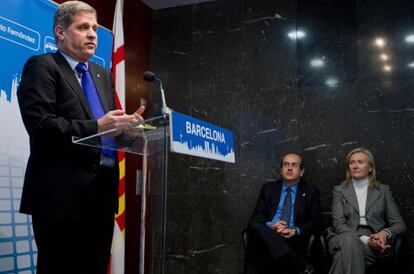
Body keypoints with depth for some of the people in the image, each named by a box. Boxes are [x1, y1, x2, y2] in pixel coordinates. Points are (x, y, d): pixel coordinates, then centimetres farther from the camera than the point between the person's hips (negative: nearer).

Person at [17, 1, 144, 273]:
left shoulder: (103, 75, 21)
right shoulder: (43, 66, -3)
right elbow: (40, 125, -15)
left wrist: (124, 124, -4)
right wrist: (96, 127, -21)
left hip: (102, 191, 7)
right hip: (63, 193, -7)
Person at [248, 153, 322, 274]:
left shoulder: (310, 191, 15)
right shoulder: (268, 188, 19)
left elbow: (316, 222, 6)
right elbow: (256, 218, 11)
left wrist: (295, 231, -14)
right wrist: (270, 226, -13)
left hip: (294, 239, -2)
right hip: (267, 235, 3)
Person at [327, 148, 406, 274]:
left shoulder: (383, 190, 15)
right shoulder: (340, 190, 13)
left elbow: (399, 224, 10)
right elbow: (339, 224, 0)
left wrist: (385, 233, -15)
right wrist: (364, 239, -17)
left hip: (375, 243, -1)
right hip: (346, 239, 1)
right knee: (350, 240, -38)